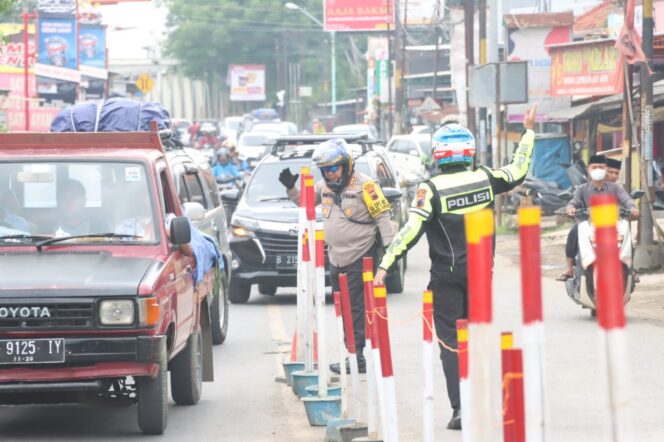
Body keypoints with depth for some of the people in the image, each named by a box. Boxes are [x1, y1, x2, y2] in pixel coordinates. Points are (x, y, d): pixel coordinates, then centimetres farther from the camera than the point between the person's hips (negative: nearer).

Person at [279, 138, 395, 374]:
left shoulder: (364, 185, -11)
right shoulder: (325, 186, 10)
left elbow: (382, 217, -11)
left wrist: (389, 246, -17)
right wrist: (291, 188, 8)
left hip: (359, 259, -8)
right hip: (336, 260, 8)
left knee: (356, 309, -9)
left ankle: (356, 357, -8)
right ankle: (354, 354, 16)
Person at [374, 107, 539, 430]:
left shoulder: (431, 189, -12)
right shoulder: (485, 179, -2)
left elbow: (411, 231, -18)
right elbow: (518, 171, 15)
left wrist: (385, 265, -15)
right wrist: (529, 131, 26)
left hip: (447, 275, -3)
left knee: (450, 339, 0)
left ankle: (460, 407, -9)